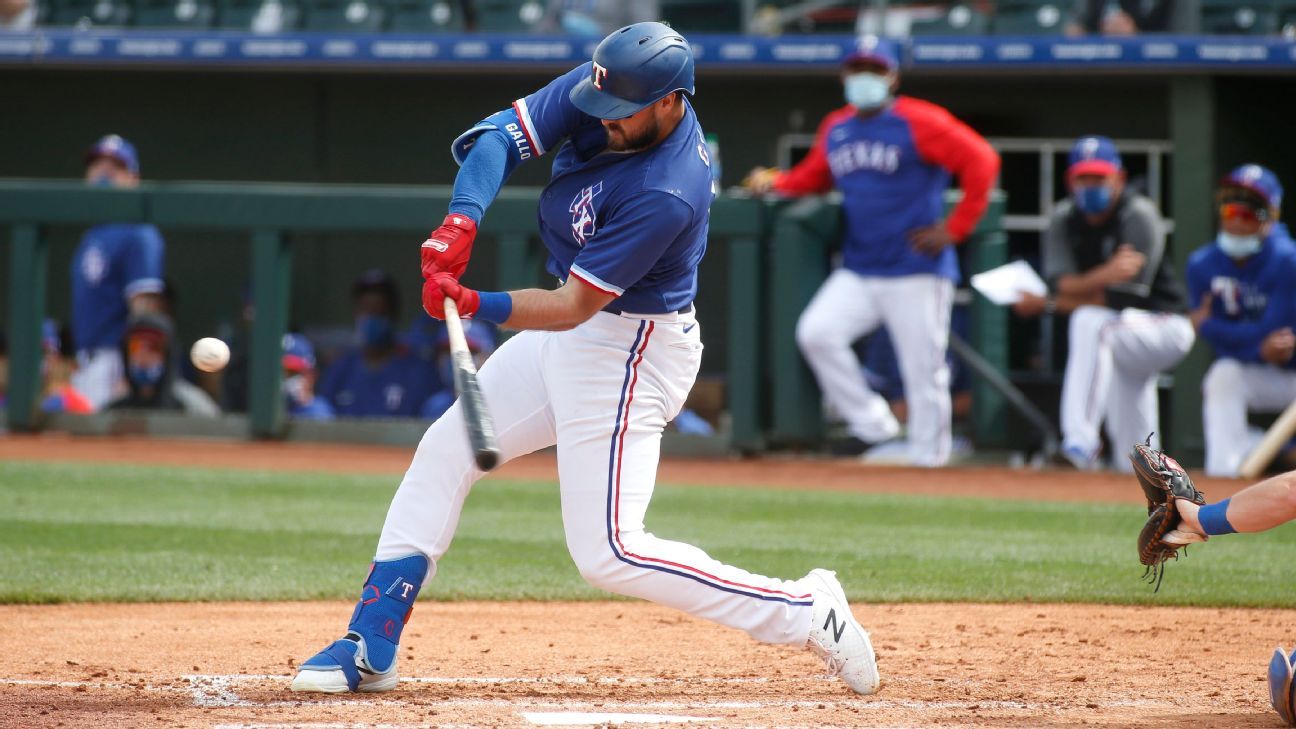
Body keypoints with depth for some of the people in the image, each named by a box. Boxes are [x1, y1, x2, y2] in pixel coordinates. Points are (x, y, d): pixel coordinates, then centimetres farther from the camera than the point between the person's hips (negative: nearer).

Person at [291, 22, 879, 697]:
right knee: (443, 451, 11)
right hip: (571, 338, 9)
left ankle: (807, 614, -4)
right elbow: (501, 134, -10)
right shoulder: (600, 90, -11)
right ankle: (370, 647, 16)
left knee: (607, 554, -10)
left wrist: (478, 306, -41)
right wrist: (463, 216, -27)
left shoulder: (667, 195, -32)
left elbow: (572, 306, -29)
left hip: (630, 354, -9)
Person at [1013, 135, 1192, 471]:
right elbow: (1061, 285, -15)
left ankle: (1081, 443, -43)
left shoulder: (1139, 216, -19)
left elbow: (1122, 300, -24)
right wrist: (1105, 275, -36)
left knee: (1090, 321, -37)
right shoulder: (1064, 219, -2)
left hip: (1164, 327, -7)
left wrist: (1048, 305, -20)